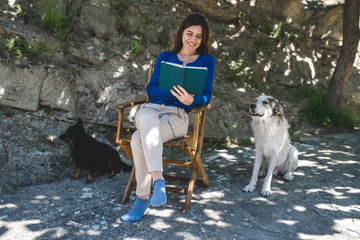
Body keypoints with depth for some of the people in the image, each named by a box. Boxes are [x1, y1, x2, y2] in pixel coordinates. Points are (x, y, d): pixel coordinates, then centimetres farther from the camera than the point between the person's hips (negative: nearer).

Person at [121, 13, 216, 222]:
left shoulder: (206, 61, 14)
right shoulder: (165, 57, 21)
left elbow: (206, 96, 3)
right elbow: (151, 89, 10)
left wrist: (190, 100, -21)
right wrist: (173, 92, -10)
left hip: (178, 116, -3)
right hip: (153, 109, 3)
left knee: (138, 138, -32)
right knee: (147, 116, -37)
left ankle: (143, 197, -24)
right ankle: (158, 179, -38)